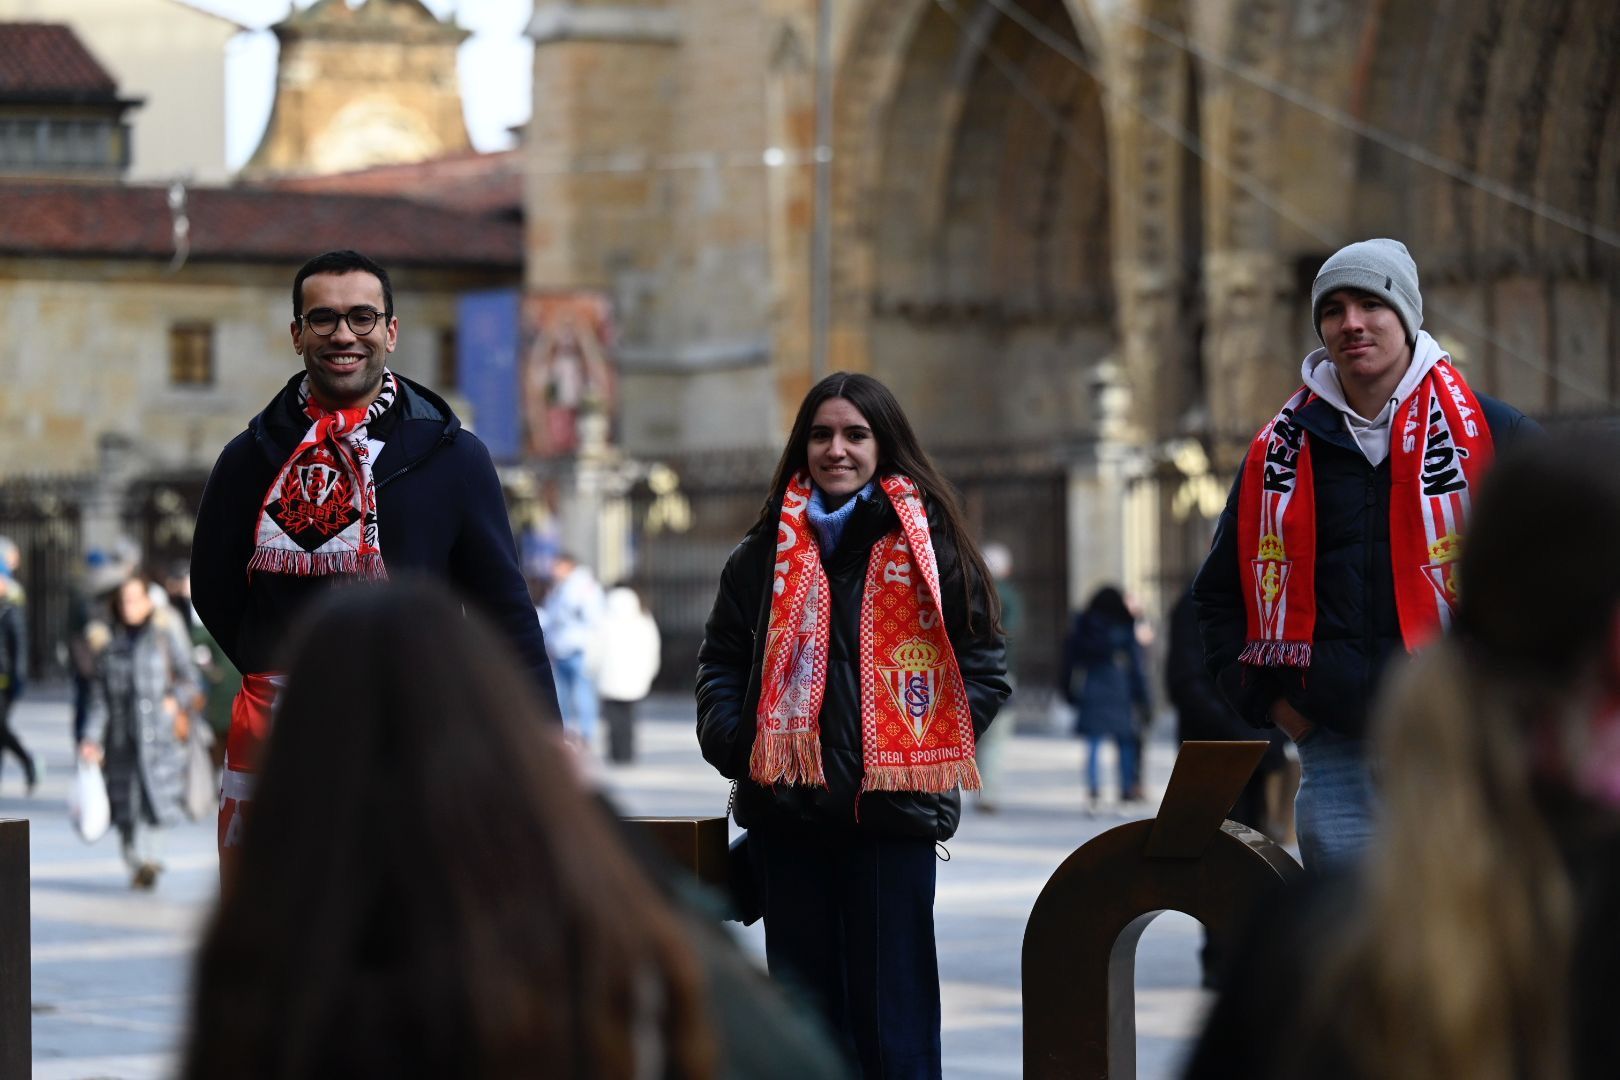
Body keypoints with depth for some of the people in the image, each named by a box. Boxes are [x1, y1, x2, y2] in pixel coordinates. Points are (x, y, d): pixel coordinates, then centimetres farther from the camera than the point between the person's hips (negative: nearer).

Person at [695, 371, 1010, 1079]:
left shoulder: (930, 547, 2)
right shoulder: (767, 551, 11)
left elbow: (983, 669, 3)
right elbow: (720, 659, 15)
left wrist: (928, 741, -9)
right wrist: (737, 743, -1)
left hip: (893, 809, -3)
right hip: (786, 814, 3)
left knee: (893, 1019, -3)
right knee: (804, 1011, 10)